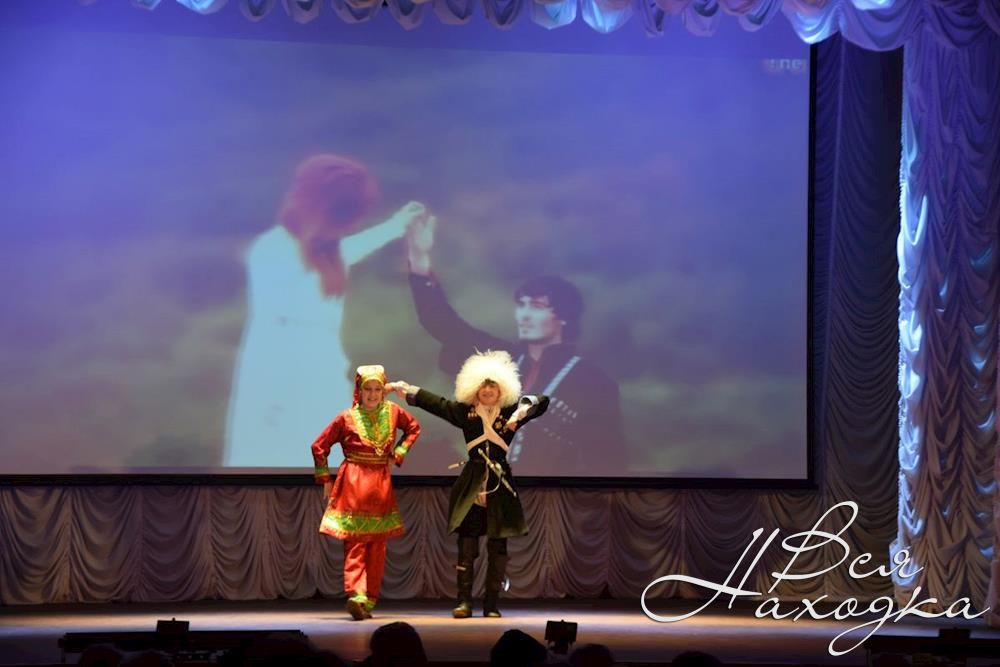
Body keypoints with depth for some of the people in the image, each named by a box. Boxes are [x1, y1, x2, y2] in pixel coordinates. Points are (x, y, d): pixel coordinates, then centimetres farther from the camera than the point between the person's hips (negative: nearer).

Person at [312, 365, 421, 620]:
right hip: (353, 483, -4)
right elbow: (319, 447, 3)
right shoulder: (347, 418, -5)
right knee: (355, 543, -10)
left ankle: (369, 600, 11)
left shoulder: (392, 412, 3)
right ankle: (356, 595, -21)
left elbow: (414, 428, 21)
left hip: (380, 484, 4)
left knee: (377, 546, 5)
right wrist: (325, 480, 3)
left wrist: (399, 453, 9)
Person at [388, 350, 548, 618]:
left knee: (498, 546, 1)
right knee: (467, 544, -4)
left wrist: (523, 411, -19)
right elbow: (435, 403, 12)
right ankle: (464, 601, 0)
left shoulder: (510, 412, 5)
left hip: (500, 487, 0)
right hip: (471, 486, 0)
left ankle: (492, 604, 7)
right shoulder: (465, 412, 7)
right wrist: (406, 389, 10)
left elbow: (541, 402, 0)